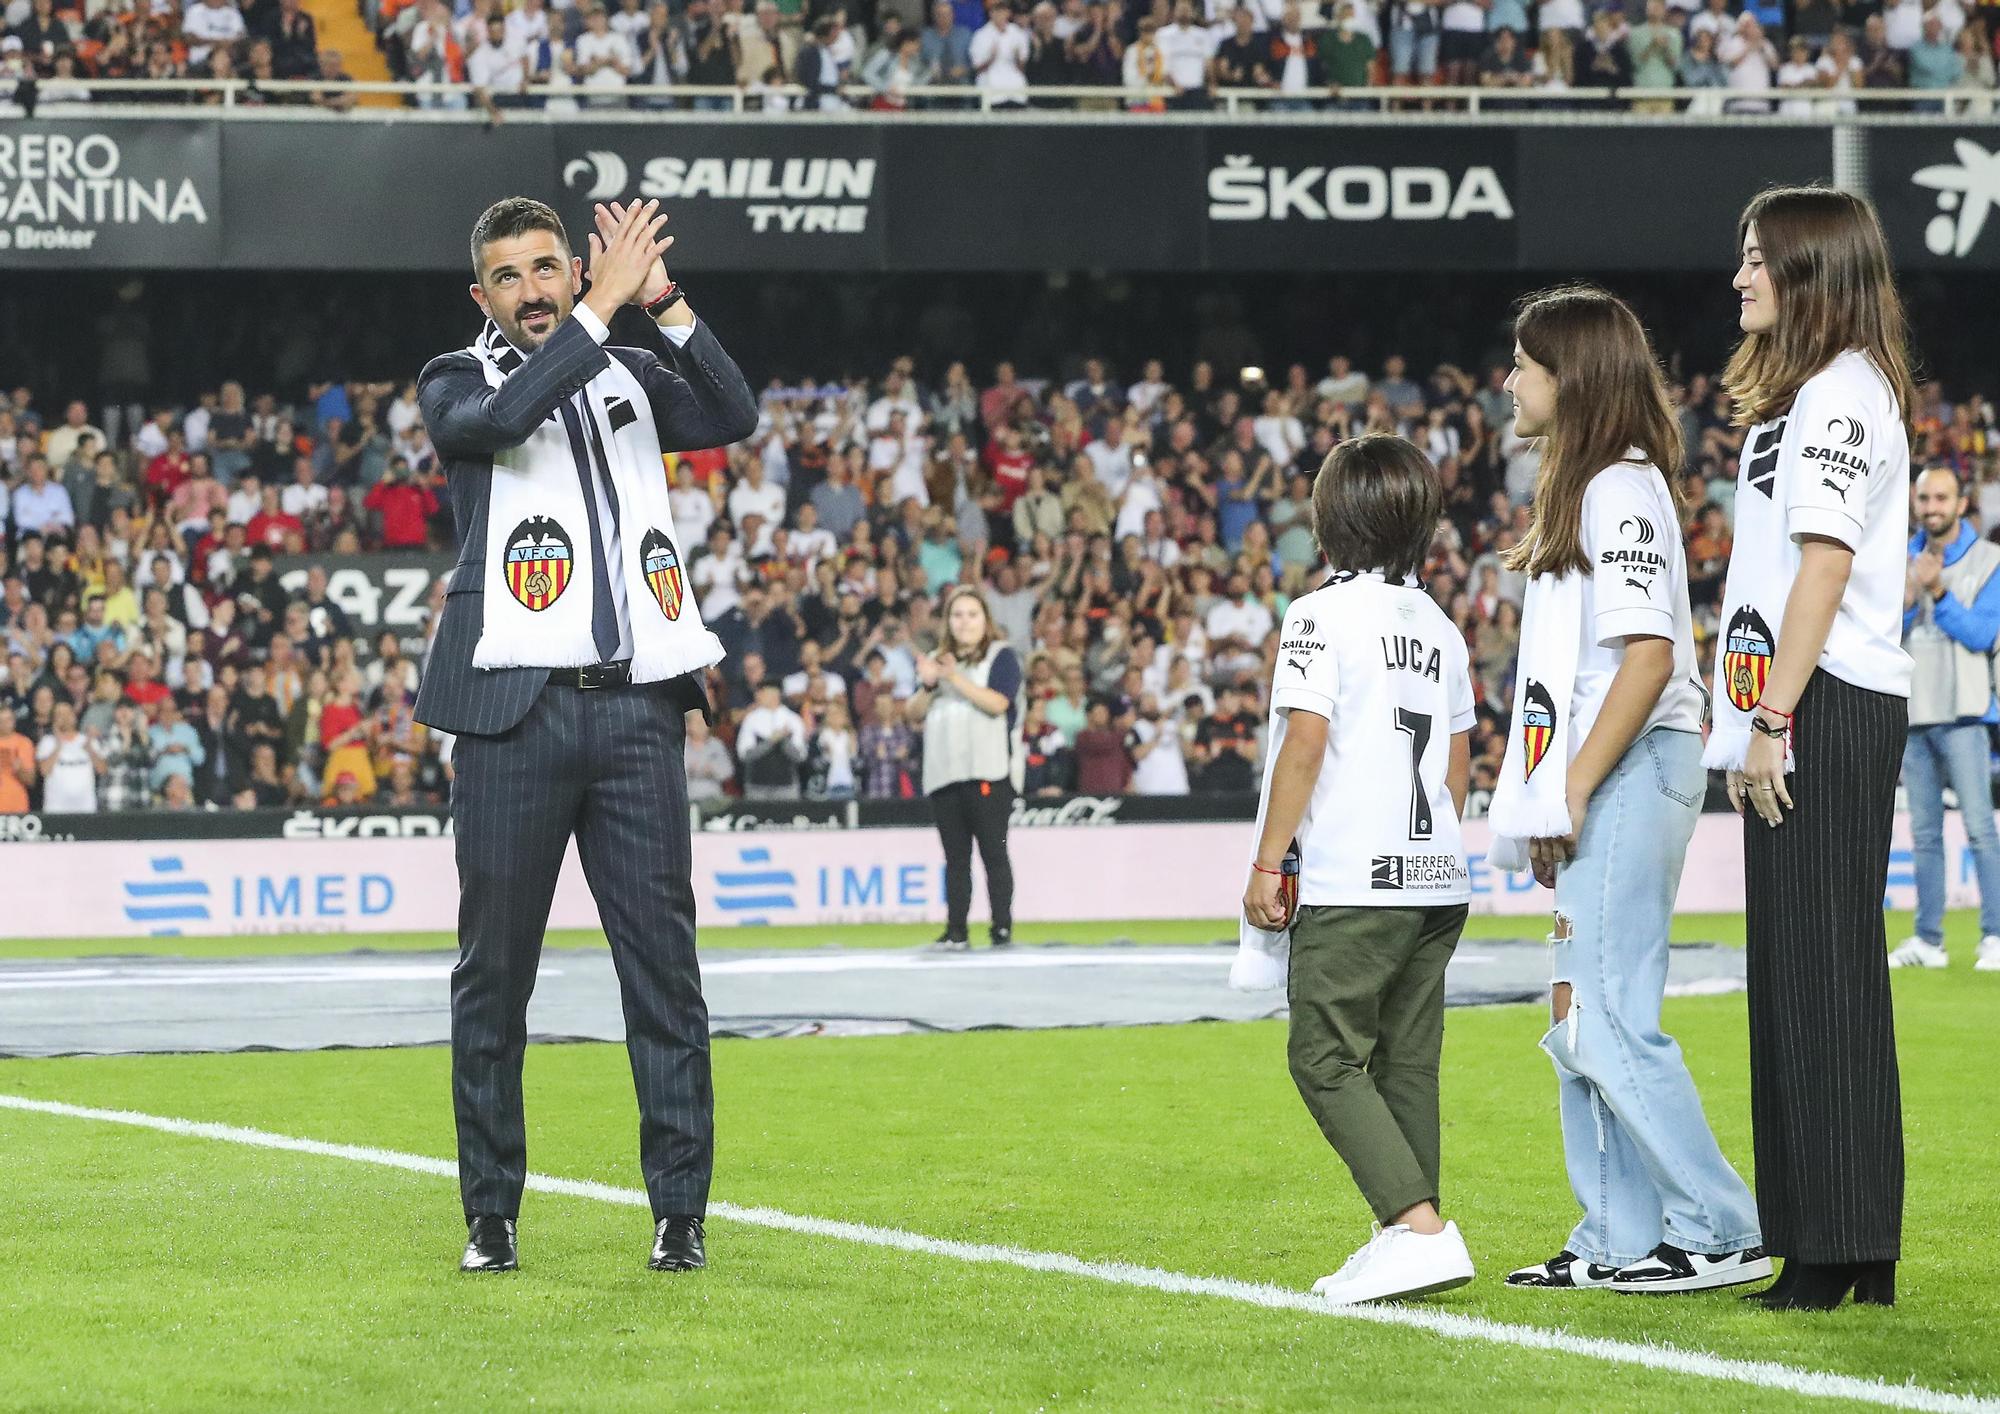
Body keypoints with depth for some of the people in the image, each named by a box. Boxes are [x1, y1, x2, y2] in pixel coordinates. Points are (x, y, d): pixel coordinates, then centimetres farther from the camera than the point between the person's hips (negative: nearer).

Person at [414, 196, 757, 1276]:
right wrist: (603, 308, -16)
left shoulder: (632, 375, 17)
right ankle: (491, 1214, 9)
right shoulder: (457, 385, 8)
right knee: (494, 969, 2)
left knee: (662, 961, 0)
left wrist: (665, 306, -9)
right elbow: (495, 420, -16)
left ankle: (680, 1208, 3)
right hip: (513, 709, -2)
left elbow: (733, 417, 0)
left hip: (635, 706, 2)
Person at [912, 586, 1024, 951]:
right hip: (944, 773, 6)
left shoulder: (1002, 657, 3)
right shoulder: (937, 659, 21)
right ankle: (956, 931, 5)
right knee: (955, 857, 5)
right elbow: (915, 712, 14)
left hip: (989, 773, -6)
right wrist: (927, 685, -5)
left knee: (993, 852, -6)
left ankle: (1002, 929, -7)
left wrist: (955, 678, -17)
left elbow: (997, 702, -13)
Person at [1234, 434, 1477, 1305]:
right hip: (1436, 877, 7)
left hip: (1351, 882, -7)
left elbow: (1306, 743, -14)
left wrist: (1267, 862, -10)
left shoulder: (1322, 616, -7)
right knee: (1407, 1062, 10)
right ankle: (1403, 1247, 9)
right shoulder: (1440, 629, 14)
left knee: (1326, 1059, -5)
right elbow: (1458, 762, 17)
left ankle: (1419, 1227, -19)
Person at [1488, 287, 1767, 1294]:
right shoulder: (1585, 490, 19)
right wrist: (1554, 801, 17)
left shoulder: (1623, 492, -12)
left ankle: (1721, 1233, -8)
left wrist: (1575, 788, -19)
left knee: (1606, 1020, -12)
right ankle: (1618, 1241, 15)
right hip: (1596, 786, 10)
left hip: (1631, 773, -10)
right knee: (1579, 1024, 11)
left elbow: (1648, 655, -20)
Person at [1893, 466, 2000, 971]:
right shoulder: (1901, 560, 12)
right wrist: (1907, 598, -13)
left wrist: (1939, 593, -20)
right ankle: (1928, 940, 11)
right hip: (1911, 713, 5)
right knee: (1924, 834, 8)